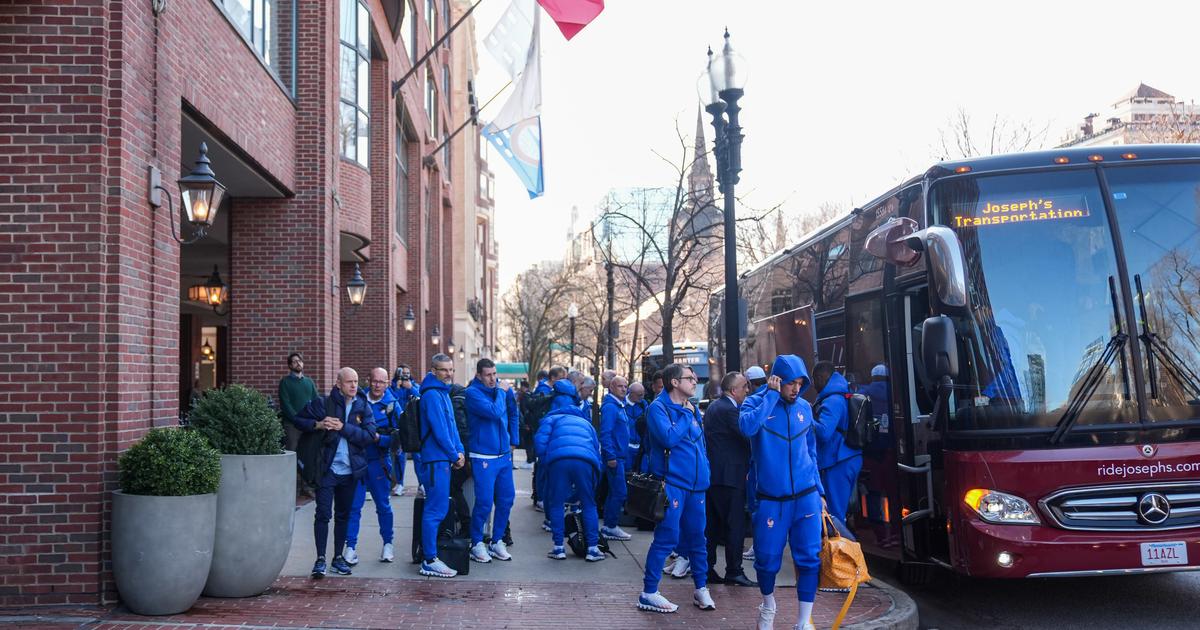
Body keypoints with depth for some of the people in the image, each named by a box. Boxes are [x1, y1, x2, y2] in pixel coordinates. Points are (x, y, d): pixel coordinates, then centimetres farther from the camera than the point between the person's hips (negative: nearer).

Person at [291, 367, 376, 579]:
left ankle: (338, 557, 23)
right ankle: (320, 559, -2)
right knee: (323, 513, -8)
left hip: (350, 470, 3)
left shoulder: (364, 408, 2)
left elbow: (369, 436, -10)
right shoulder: (323, 403, -3)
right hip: (327, 468, -3)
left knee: (343, 515, 13)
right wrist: (317, 424, -14)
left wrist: (343, 427, -18)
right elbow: (297, 420, 3)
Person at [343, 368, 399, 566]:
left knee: (383, 505, 10)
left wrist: (378, 438, -21)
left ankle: (387, 544, 23)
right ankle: (351, 546, 4)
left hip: (379, 461, 0)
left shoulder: (391, 405, -1)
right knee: (354, 505, -1)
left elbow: (397, 437, -6)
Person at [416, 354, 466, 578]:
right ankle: (429, 561, -5)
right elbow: (439, 431, -18)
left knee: (439, 508, 16)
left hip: (443, 459, 10)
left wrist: (459, 451, 8)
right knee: (435, 510, -8)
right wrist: (455, 456, -9)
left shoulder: (443, 393, 17)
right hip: (436, 460, -10)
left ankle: (428, 552, 24)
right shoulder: (432, 395, -15)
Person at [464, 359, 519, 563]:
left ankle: (497, 541, 23)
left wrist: (513, 441, 16)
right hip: (483, 457, -6)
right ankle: (477, 543, 10)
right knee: (484, 502, -6)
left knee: (506, 499, 9)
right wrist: (501, 392, -11)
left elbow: (512, 416, 22)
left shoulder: (502, 389, 8)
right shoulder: (473, 393, -11)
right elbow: (495, 412, -24)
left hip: (504, 455, 6)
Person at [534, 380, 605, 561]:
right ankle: (593, 548, 11)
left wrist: (544, 462, 19)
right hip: (585, 461, 2)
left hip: (558, 460, -2)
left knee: (556, 504, 14)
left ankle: (559, 548, 13)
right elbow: (596, 448, 36)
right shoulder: (586, 422, 37)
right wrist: (595, 475, 41)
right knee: (589, 505, 15)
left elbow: (540, 440, 8)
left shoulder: (552, 418, 27)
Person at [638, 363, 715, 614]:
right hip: (672, 482, -7)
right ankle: (649, 593, -1)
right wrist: (686, 415, -13)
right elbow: (669, 438, -25)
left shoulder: (692, 409, 13)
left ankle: (701, 588, 25)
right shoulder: (658, 408, -9)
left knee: (697, 536, 13)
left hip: (695, 483, 7)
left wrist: (705, 472, 14)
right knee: (667, 537, -8)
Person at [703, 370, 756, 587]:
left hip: (713, 474, 10)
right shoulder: (728, 410, -16)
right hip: (729, 476, -10)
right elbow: (748, 436, -19)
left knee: (712, 524, 13)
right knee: (735, 525, -3)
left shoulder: (714, 407, 15)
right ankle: (734, 572, 0)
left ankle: (707, 568, 17)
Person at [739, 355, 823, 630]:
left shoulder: (804, 407, 6)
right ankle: (768, 607, 33)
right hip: (771, 499, -2)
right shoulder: (756, 403, -5)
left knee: (809, 558, -2)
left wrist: (819, 490, 14)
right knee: (767, 559, 5)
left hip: (806, 496, 2)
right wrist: (772, 395, -22)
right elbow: (747, 427, -29)